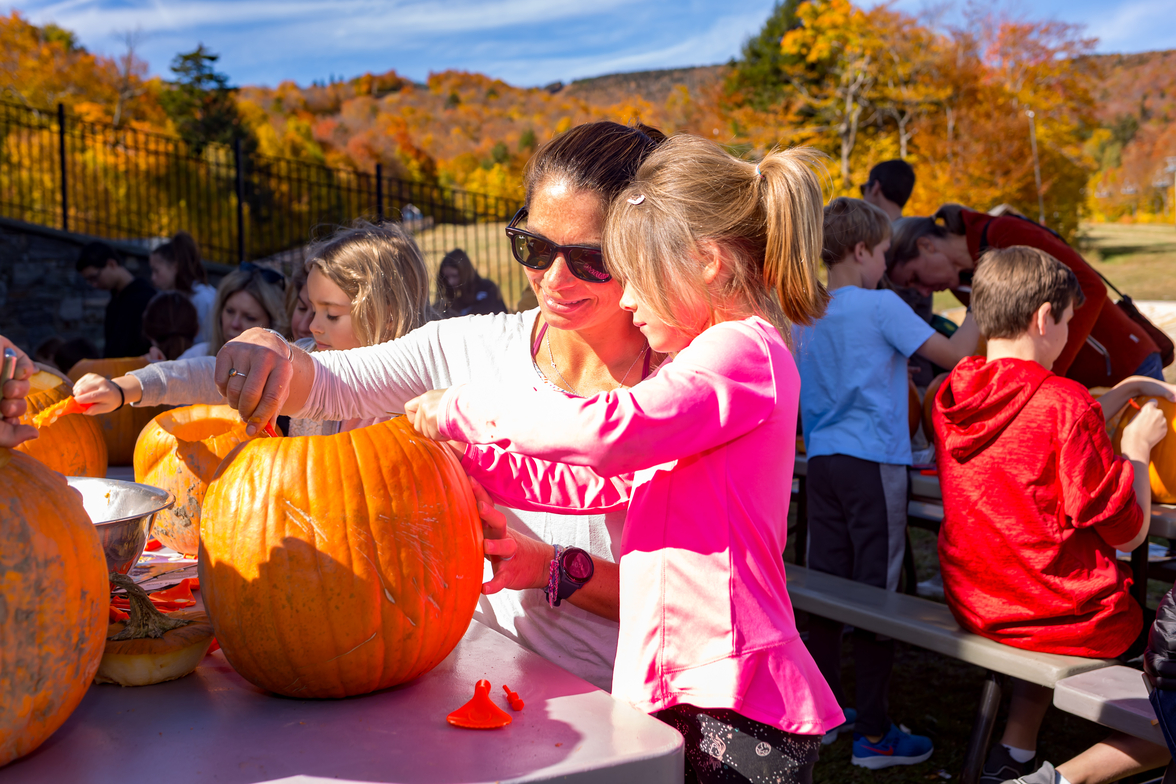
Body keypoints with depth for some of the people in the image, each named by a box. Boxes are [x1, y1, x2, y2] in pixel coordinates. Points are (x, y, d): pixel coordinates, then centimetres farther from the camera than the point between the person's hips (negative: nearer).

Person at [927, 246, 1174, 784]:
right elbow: (1127, 531, -13)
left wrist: (1130, 388, 20)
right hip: (1071, 616, -7)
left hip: (974, 608, 7)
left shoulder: (951, 395, 1)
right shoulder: (1065, 401, -20)